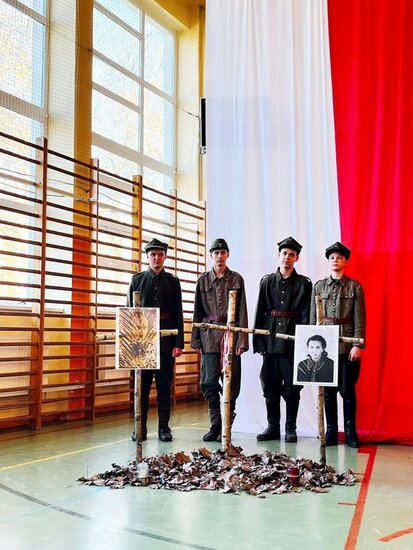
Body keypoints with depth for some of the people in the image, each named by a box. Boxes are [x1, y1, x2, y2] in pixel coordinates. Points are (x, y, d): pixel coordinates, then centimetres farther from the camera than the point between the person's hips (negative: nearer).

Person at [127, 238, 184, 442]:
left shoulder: (173, 282, 8)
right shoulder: (137, 280, 8)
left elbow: (178, 315, 5)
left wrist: (179, 343, -3)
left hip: (166, 340, 0)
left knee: (164, 384, 3)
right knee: (142, 384, 3)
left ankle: (164, 427, 10)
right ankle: (141, 427, 10)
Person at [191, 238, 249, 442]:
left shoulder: (236, 279, 5)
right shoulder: (203, 280, 9)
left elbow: (242, 312, 2)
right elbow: (197, 312, 10)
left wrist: (242, 341, -5)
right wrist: (196, 340, 4)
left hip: (231, 335, -1)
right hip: (209, 336, 1)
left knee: (231, 383, 0)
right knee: (209, 383, 0)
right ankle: (215, 425, 11)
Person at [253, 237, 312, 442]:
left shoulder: (304, 284, 3)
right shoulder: (267, 281, 8)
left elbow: (306, 316, -1)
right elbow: (260, 313, 7)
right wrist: (258, 342, 2)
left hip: (293, 342, -2)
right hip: (270, 342, 2)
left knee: (292, 387, 2)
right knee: (270, 387, 7)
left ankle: (291, 429, 13)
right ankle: (272, 427, 18)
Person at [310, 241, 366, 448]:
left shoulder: (355, 287, 3)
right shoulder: (319, 286, 10)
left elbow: (359, 318, -1)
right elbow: (313, 317, 10)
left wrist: (358, 345, -9)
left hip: (347, 345, -2)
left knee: (347, 390, 1)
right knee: (328, 391, 5)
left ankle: (351, 432, 12)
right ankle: (331, 432, 13)